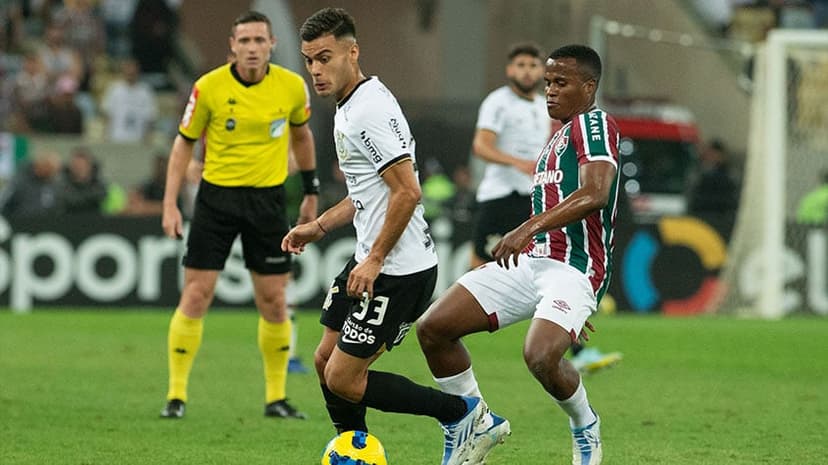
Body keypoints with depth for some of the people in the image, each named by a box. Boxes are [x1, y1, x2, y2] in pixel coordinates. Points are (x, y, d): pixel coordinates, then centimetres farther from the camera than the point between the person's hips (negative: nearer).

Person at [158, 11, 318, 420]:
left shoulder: (292, 87, -4)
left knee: (273, 302, 2)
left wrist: (310, 191, 17)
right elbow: (184, 142, 1)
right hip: (216, 196, -2)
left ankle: (276, 397, 15)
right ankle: (176, 394, 4)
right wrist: (170, 203, -6)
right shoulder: (209, 87, -9)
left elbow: (301, 134, 15)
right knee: (195, 296, -5)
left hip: (268, 198, 2)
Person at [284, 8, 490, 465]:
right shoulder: (347, 107, 14)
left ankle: (459, 414, 4)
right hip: (370, 260, 10)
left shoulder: (371, 110, -19)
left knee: (343, 380, -8)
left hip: (398, 270, -10)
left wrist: (375, 260, -21)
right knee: (326, 360, 13)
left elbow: (407, 191, -25)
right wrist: (320, 225, 19)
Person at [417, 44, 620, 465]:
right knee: (432, 328, -3)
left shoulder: (594, 124, -7)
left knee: (541, 356, -33)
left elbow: (595, 195, -24)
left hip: (573, 270, -9)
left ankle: (585, 428, -1)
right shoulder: (557, 141, 24)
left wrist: (529, 228, -33)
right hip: (531, 261, 9)